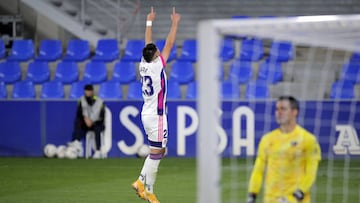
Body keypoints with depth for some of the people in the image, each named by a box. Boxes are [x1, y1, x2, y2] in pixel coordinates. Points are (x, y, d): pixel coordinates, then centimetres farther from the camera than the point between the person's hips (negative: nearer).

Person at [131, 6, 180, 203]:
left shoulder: (143, 65, 3)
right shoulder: (157, 66, -15)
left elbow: (148, 45, 16)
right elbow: (169, 44, -11)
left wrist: (149, 22, 24)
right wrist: (175, 23, -1)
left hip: (147, 113, 9)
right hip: (156, 115, -9)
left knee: (159, 151, 18)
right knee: (155, 154, -4)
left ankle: (141, 182, 13)